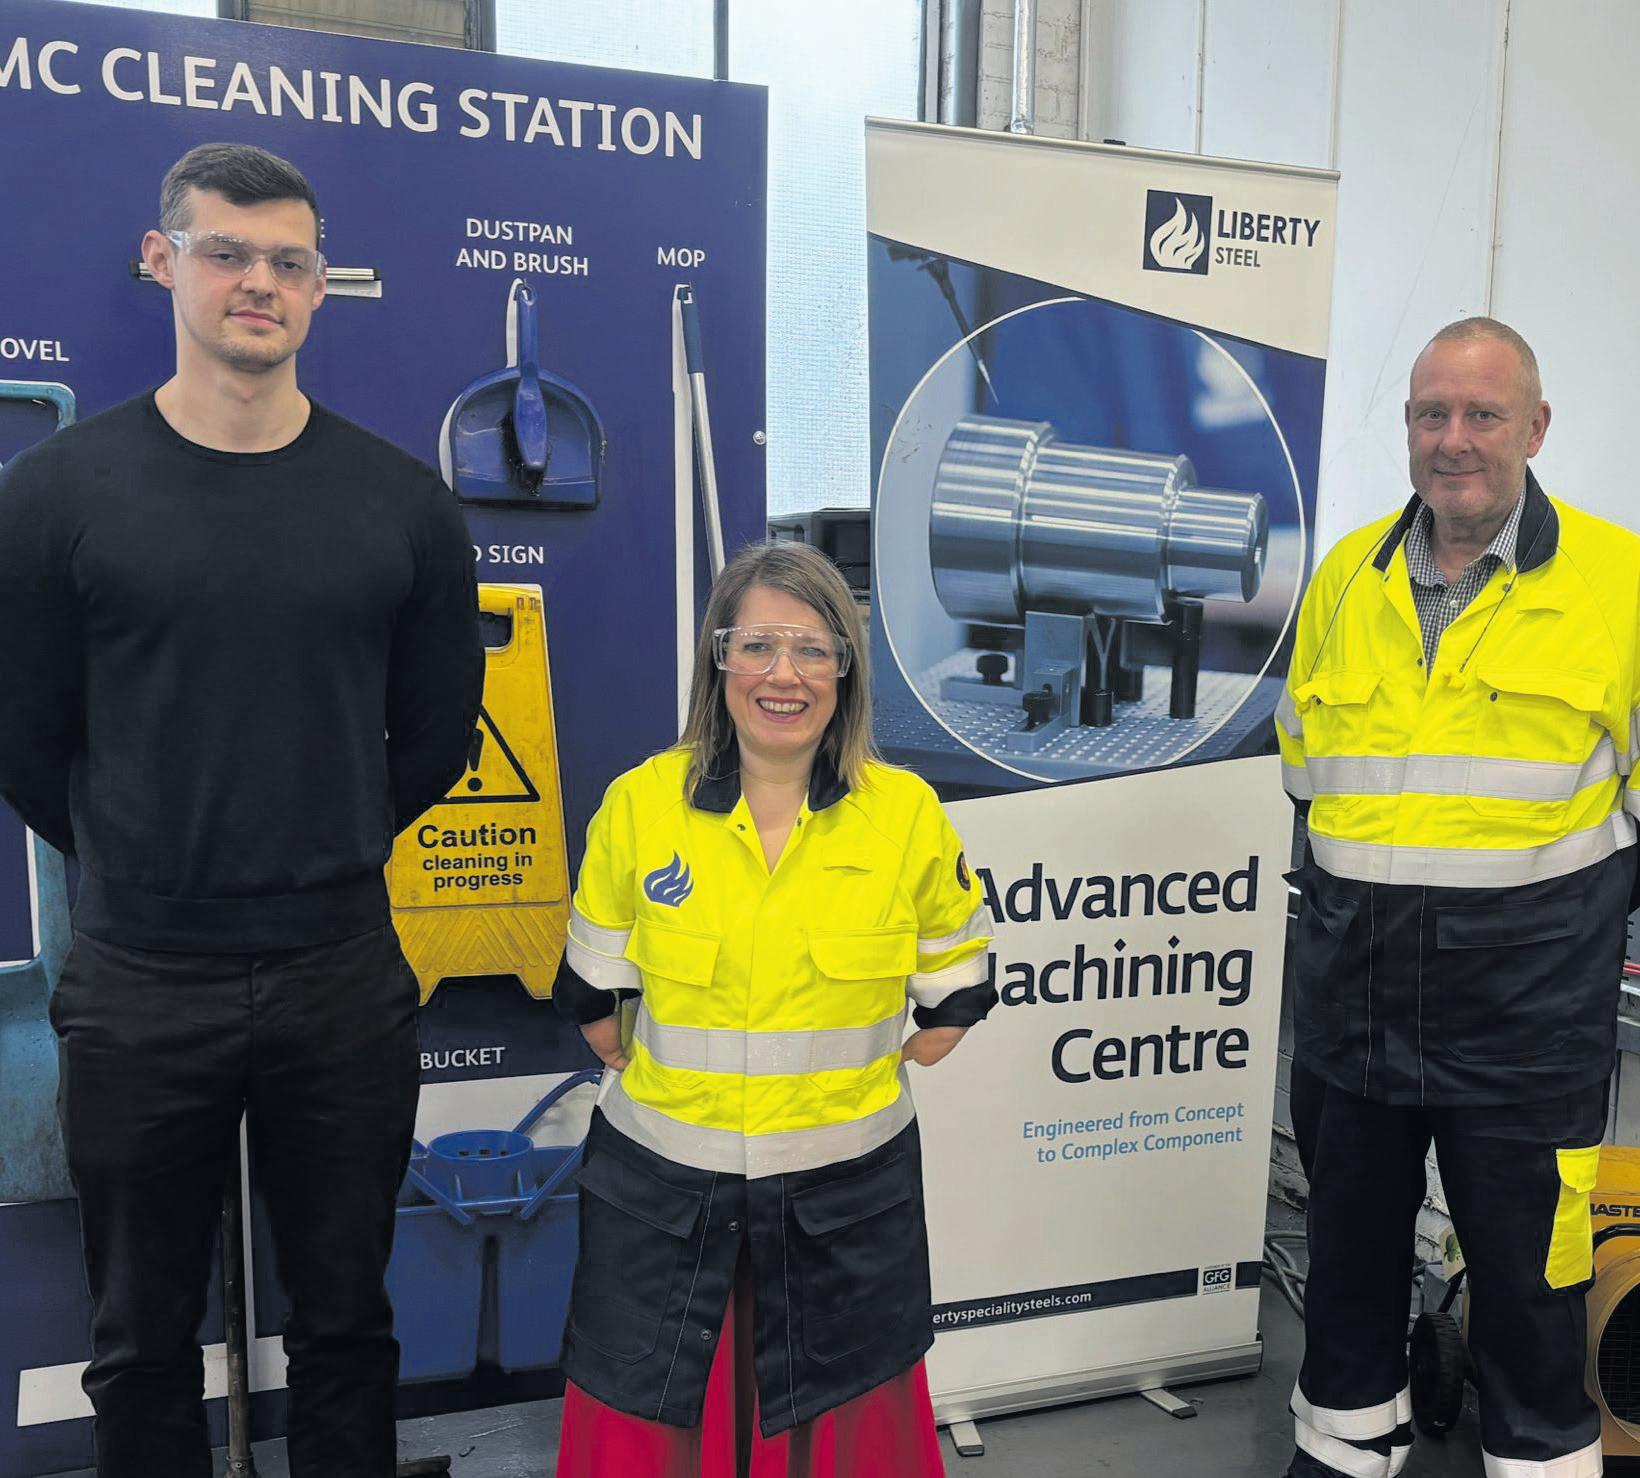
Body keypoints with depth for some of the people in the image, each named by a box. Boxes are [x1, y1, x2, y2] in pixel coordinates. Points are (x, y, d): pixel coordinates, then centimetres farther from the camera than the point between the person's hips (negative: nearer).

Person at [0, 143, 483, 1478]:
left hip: (343, 976, 1)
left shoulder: (401, 503, -1)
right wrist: (141, 867, 11)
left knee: (345, 1327, 17)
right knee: (144, 1344, 17)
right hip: (140, 983, 0)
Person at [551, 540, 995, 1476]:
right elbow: (592, 991, 5)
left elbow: (956, 993, 5)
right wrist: (654, 1078, 1)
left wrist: (867, 1079, 2)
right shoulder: (640, 804, -7)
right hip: (662, 1187, 1)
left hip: (847, 1189, 0)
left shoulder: (908, 813, -7)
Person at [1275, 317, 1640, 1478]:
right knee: (1349, 1247, 18)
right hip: (1353, 979, 4)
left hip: (1527, 991, -4)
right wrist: (1374, 864, 9)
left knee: (1527, 1273, 9)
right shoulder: (1346, 575, 5)